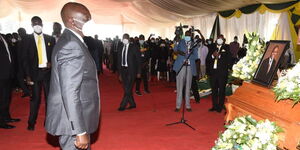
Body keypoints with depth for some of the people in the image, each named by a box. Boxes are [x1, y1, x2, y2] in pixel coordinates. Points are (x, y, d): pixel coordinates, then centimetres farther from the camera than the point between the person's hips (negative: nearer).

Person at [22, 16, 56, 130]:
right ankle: (31, 123, 16)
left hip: (48, 72, 1)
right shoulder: (27, 40, 2)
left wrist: (51, 63, -10)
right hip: (35, 72, -1)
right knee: (35, 98, 2)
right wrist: (27, 76, -5)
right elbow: (25, 59, 1)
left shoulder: (50, 39, 6)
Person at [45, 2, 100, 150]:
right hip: (73, 121, -10)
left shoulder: (71, 41, 9)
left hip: (77, 118, 10)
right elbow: (69, 93, -26)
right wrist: (81, 132, -24)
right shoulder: (71, 46, -21)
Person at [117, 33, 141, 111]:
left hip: (131, 70, -5)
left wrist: (138, 72, -5)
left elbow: (138, 60, -2)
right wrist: (120, 73, 11)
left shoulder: (133, 47, -4)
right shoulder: (120, 48, 9)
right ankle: (132, 104, 24)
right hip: (123, 69, 5)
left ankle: (123, 105, 2)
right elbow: (119, 61, 13)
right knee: (126, 89, 10)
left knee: (128, 88, -6)